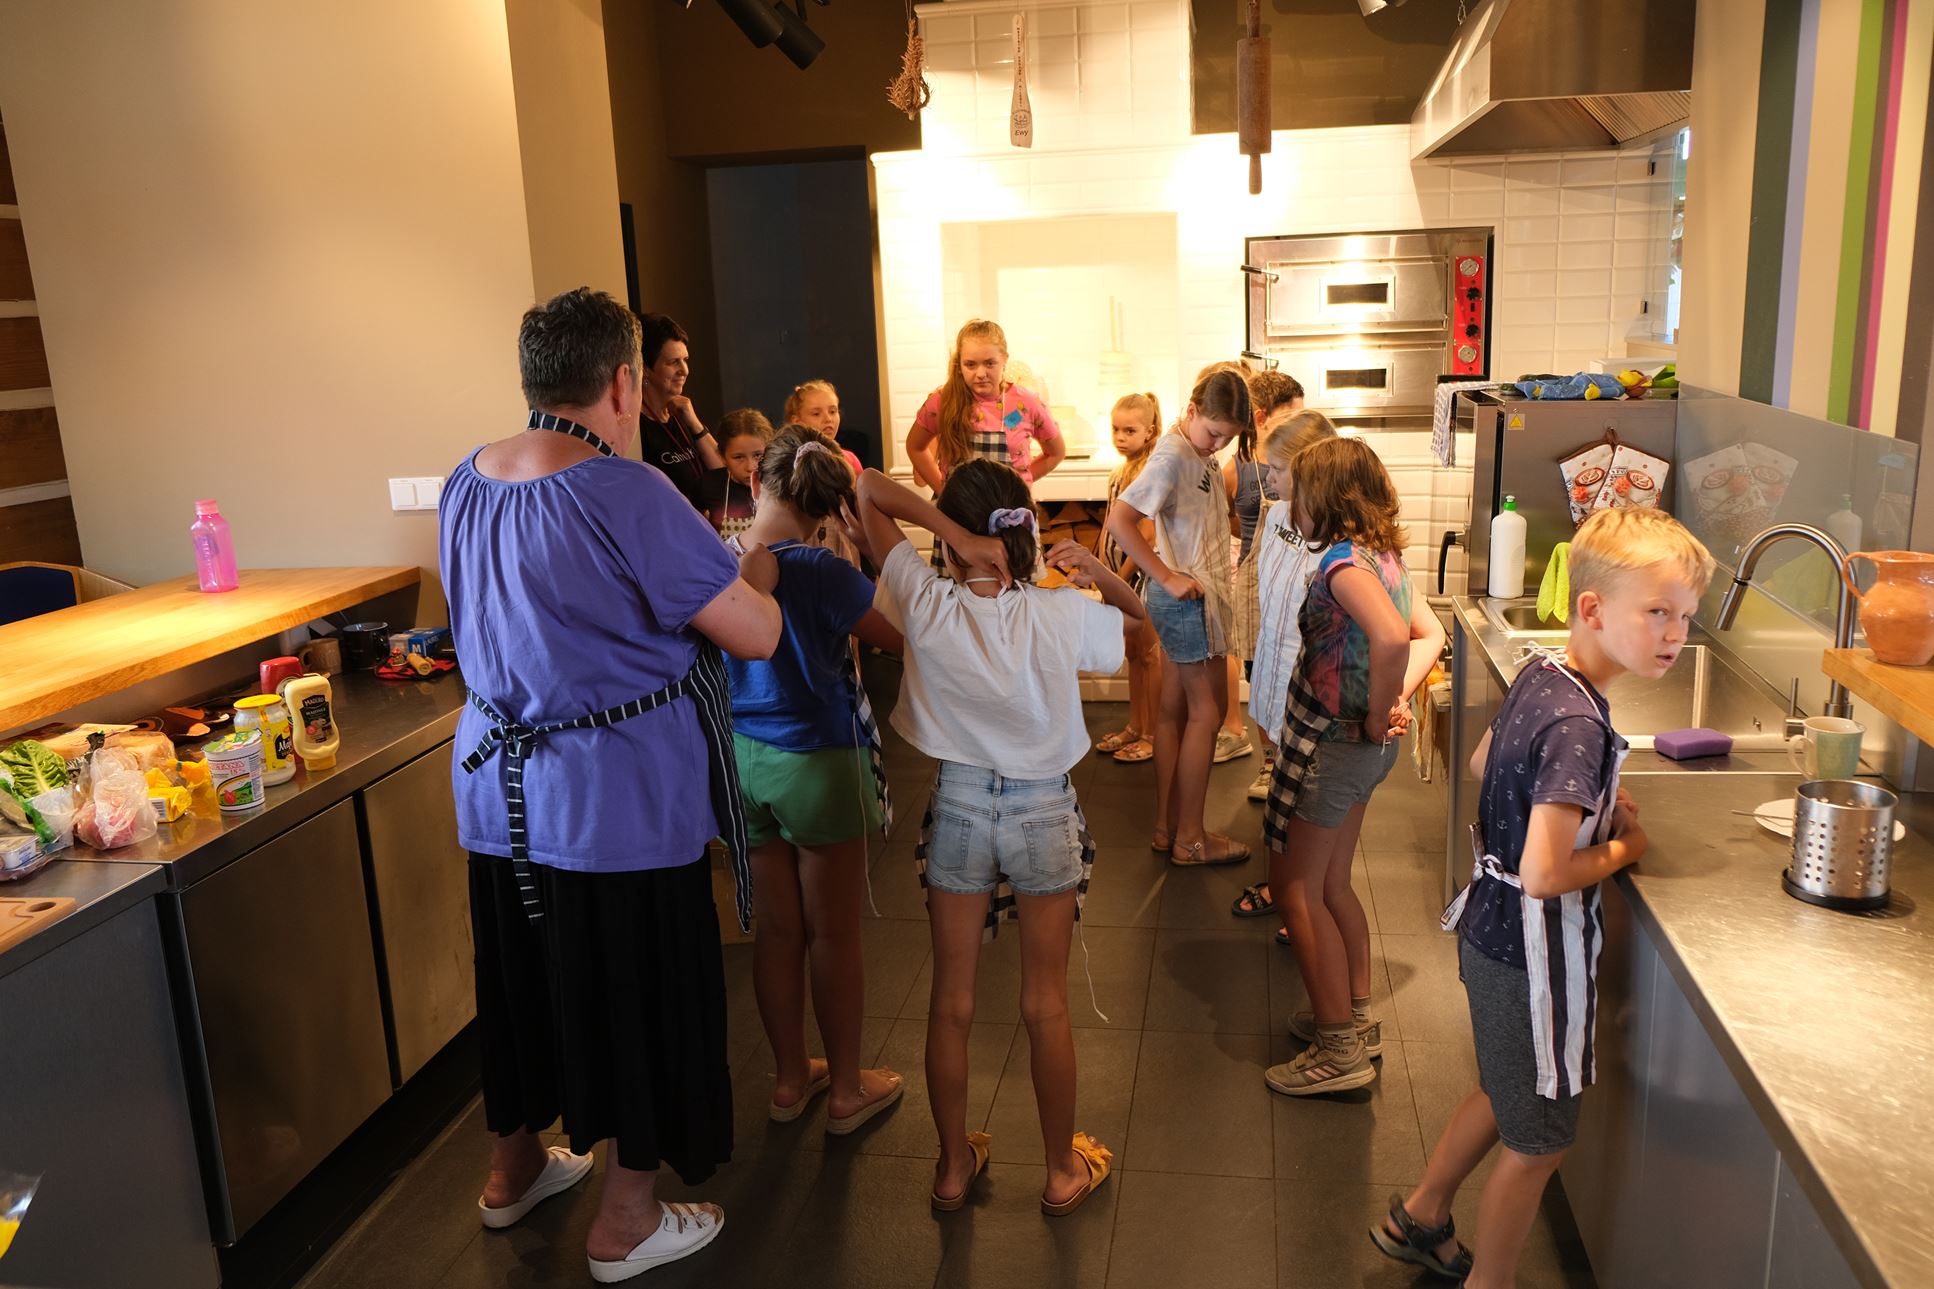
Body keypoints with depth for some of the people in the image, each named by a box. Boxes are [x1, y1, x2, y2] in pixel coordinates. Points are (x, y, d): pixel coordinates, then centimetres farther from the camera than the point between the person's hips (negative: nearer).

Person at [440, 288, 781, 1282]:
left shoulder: (466, 482, 3)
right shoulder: (626, 496, -22)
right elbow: (756, 636, -19)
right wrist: (753, 573, 3)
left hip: (496, 788, 8)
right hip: (617, 803, -7)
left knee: (522, 977, 24)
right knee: (635, 999, 11)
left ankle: (512, 1170, 45)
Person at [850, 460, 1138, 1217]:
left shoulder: (926, 605, -15)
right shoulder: (1060, 616, -16)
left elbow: (869, 487, -8)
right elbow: (1140, 617, 4)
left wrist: (952, 534, -22)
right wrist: (1100, 574, -15)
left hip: (957, 807, 0)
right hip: (1045, 812, 0)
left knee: (951, 1003, 15)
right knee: (1046, 1006, 14)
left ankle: (954, 1168, 30)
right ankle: (1063, 1170, 30)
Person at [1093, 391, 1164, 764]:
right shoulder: (1118, 474, 10)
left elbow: (1147, 534, -20)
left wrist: (1120, 577, -18)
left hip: (1142, 571, -8)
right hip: (1119, 572, 8)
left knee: (1148, 654, 0)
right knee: (1132, 653, 15)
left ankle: (1153, 735, 9)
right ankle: (1135, 727, 25)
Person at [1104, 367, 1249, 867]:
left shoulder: (1199, 452, 10)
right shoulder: (1173, 455, -18)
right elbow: (1119, 520, -26)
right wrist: (1167, 578, -23)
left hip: (1193, 598, 9)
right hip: (1188, 600, -9)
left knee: (1174, 710, 13)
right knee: (1206, 713, -1)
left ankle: (1167, 826, 22)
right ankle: (1189, 838, 8)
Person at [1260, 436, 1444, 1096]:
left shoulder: (1344, 561, -21)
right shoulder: (1381, 554, 8)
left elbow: (1391, 637, -38)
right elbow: (1430, 634, 14)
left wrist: (1378, 716, -24)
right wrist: (1397, 699, 1)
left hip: (1334, 744, -10)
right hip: (1354, 745, 10)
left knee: (1294, 892, 0)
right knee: (1330, 887, 20)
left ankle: (1340, 1051, 7)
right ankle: (1356, 1020, 33)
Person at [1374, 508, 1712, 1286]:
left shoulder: (1540, 677, -2)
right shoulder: (1577, 724, -30)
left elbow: (1484, 762, 17)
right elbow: (1544, 874, -32)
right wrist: (1622, 849, -14)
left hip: (1491, 930, 9)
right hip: (1533, 954, -9)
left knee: (1504, 1095, 30)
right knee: (1539, 1143, 13)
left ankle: (1419, 1219, 47)